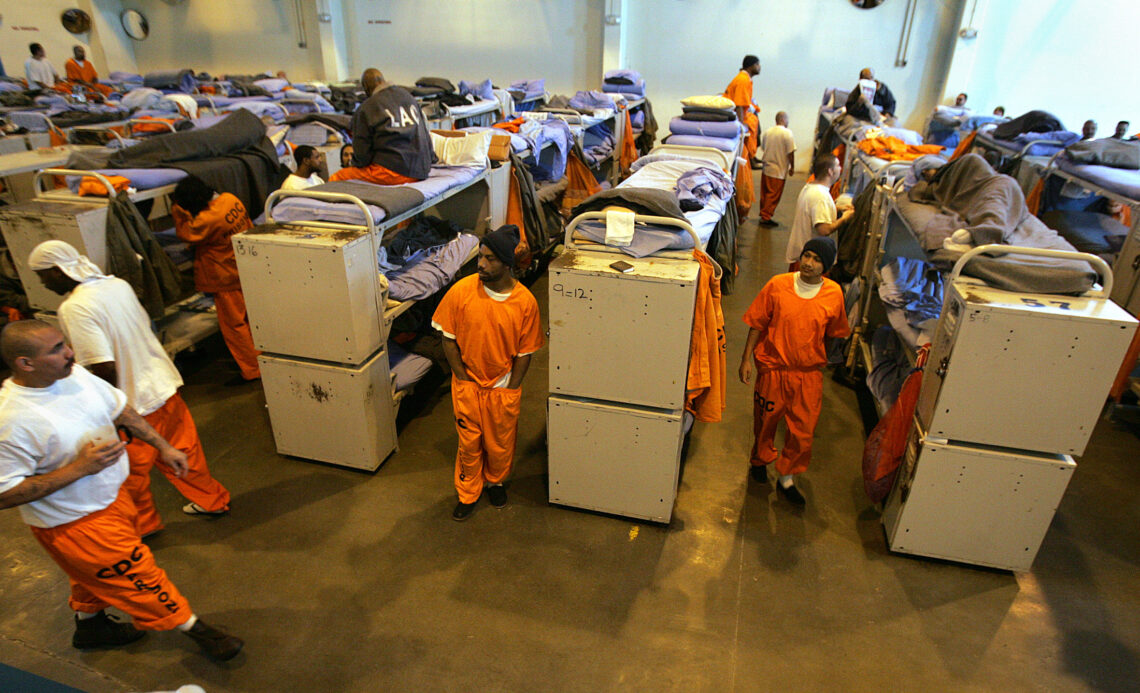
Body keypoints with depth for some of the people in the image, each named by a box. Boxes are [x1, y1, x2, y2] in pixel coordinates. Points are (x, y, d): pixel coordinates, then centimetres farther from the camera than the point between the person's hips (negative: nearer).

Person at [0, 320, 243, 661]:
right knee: (135, 572, 7)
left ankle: (89, 624, 57)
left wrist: (163, 446, 7)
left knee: (95, 573, 30)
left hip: (109, 496, 7)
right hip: (72, 521, -7)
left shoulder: (74, 374, -11)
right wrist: (79, 468, -31)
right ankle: (192, 626, 25)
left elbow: (120, 409, 5)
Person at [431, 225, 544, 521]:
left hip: (503, 386, 0)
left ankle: (495, 481, 46)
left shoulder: (525, 302, -15)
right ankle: (468, 495, 35)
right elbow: (449, 338, -5)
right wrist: (463, 378, -6)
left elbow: (525, 352, -6)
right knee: (469, 442, 13)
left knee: (500, 443, 16)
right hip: (467, 383, 0)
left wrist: (510, 389, -6)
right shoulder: (461, 291, -15)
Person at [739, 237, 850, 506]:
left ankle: (786, 479, 27)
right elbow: (757, 324, -3)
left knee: (803, 432, 5)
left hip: (809, 374, 1)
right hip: (773, 368, -1)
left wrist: (823, 360, 14)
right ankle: (761, 459, 46)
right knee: (765, 421, 17)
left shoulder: (834, 294, -7)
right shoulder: (777, 285, -11)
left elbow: (834, 333, 7)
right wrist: (746, 358, -4)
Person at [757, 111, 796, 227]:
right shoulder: (787, 133, -13)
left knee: (765, 193, 16)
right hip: (779, 171, -6)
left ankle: (763, 214, 25)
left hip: (766, 168, 6)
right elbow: (791, 152, -14)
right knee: (774, 195, 0)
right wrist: (792, 167, -3)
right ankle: (766, 218, 0)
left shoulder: (767, 131, 4)